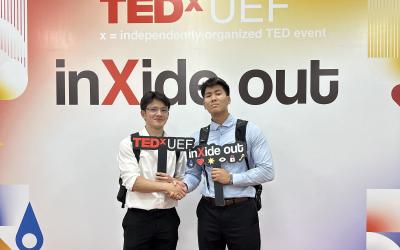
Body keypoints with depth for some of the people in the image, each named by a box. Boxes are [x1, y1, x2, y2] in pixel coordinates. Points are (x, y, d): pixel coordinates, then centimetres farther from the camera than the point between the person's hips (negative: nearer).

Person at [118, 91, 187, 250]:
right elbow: (132, 182, -12)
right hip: (138, 219, -3)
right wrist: (166, 186, -19)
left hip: (168, 218, 4)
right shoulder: (129, 143, -4)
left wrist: (173, 182, -8)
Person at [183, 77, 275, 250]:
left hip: (241, 210, -2)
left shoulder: (249, 130, -3)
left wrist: (231, 178, -13)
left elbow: (267, 171, -8)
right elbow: (193, 174, 7)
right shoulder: (198, 137, 5)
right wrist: (183, 186, -14)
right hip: (208, 211, 3)